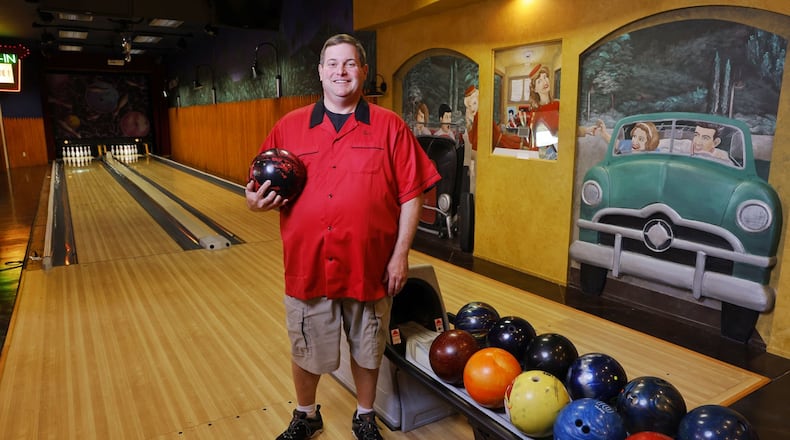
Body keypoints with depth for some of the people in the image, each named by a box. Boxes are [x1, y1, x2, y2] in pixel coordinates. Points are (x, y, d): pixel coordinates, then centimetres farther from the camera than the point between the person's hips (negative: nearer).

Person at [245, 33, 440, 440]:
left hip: (369, 267, -1)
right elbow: (264, 190, 8)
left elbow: (411, 196, -5)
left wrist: (400, 255, -8)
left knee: (367, 351, 18)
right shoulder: (288, 127, 2)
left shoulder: (390, 127, -4)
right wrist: (258, 203, -15)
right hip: (307, 266, 2)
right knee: (305, 352, 19)